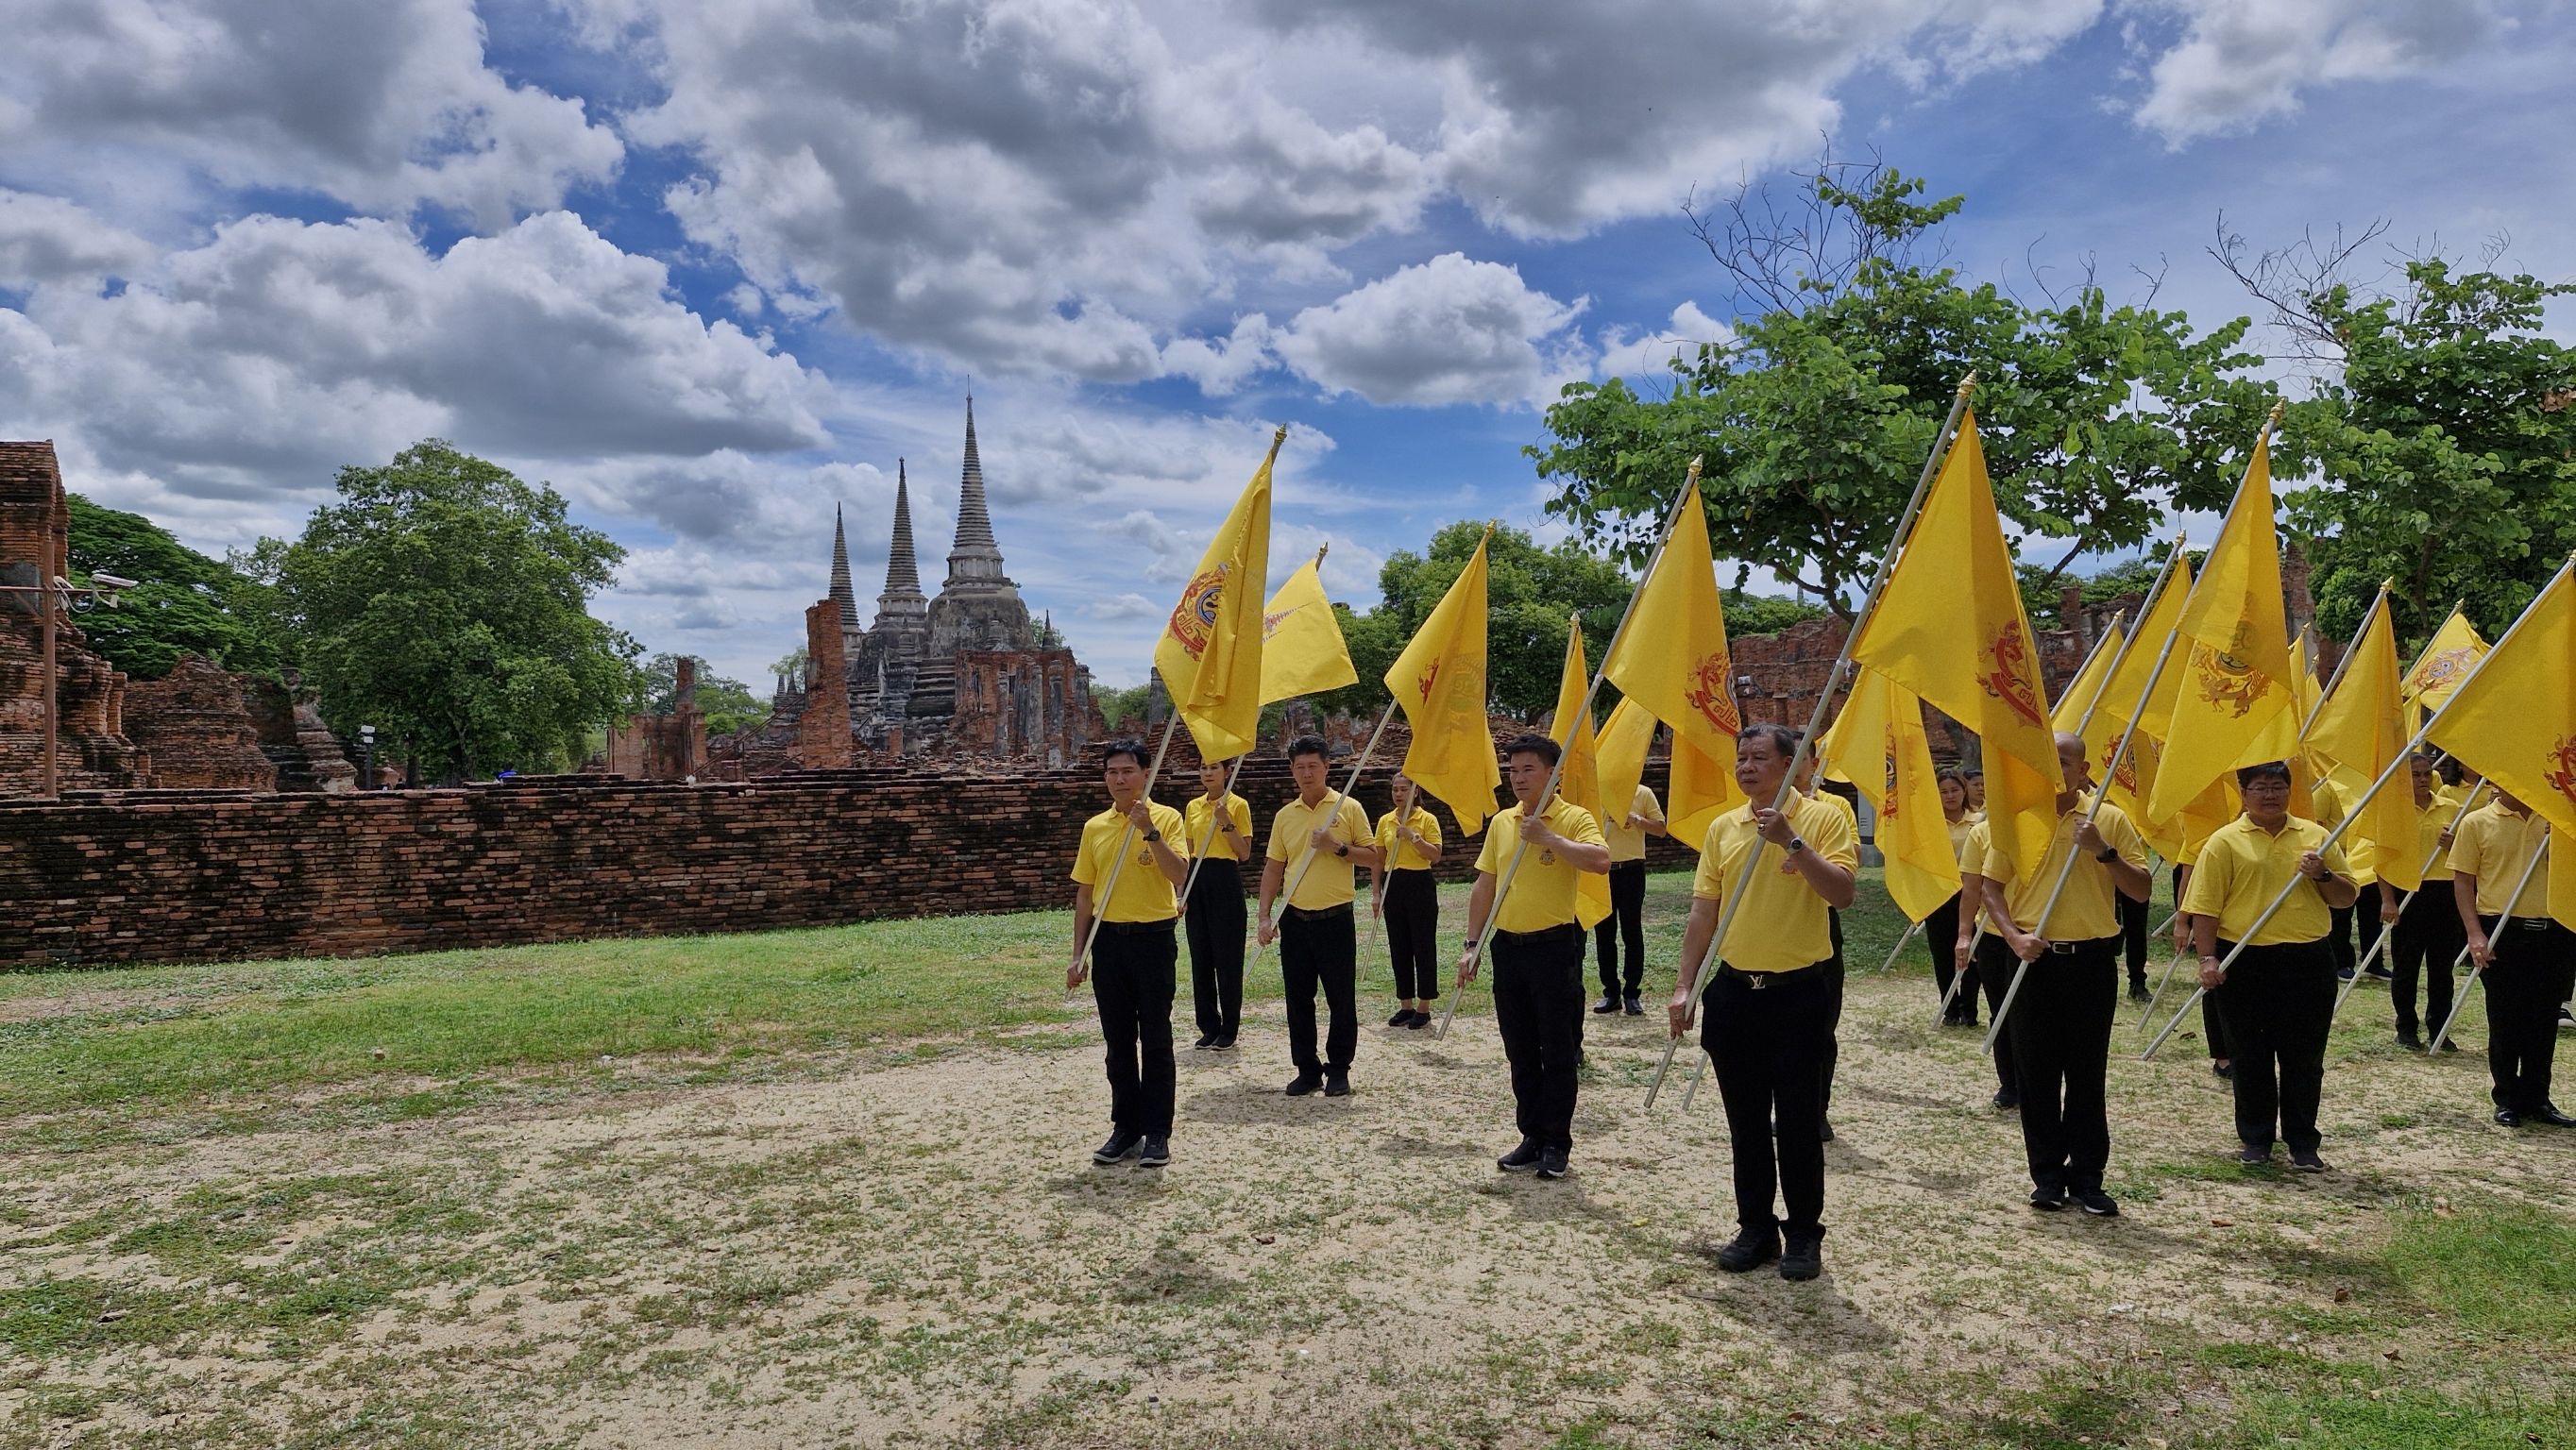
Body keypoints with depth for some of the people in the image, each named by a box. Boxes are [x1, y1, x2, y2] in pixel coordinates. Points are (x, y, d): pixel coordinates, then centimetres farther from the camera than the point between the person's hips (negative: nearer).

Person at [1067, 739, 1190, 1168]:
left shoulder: (1166, 818, -4)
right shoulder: (1094, 828, 9)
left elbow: (1179, 875, -17)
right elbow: (1085, 893, 12)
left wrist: (1148, 830, -26)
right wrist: (1078, 954, 8)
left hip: (1153, 938, -4)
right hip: (1108, 940, 4)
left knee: (1155, 1039, 1)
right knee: (1118, 1040, 10)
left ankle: (1157, 1133, 9)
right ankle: (1125, 1128, 19)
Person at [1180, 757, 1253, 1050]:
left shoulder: (1238, 805, -4)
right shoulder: (1193, 806, 11)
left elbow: (1245, 854, -6)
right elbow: (1187, 853, 14)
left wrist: (1226, 823, -17)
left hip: (1225, 880, -5)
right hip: (1197, 881, 5)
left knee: (1227, 957, -1)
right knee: (1200, 957, 7)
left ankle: (1229, 1029, 8)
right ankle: (1209, 1028, 17)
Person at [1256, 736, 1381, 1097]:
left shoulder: (1348, 807, -1)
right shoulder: (1284, 816, 8)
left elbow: (1372, 856, 0)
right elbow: (1273, 867, 9)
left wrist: (1337, 846, -16)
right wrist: (1265, 916, 1)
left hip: (1335, 918, -3)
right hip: (1295, 919, 3)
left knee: (1341, 999, 2)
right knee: (1299, 999, 8)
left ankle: (1338, 1070, 15)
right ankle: (1307, 1070, 18)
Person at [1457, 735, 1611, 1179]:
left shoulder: (1574, 818, -6)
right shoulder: (1500, 823, 10)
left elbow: (1601, 861, -25)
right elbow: (1484, 886, 12)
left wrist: (1549, 838, -24)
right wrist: (1471, 945, 8)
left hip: (1554, 946, -5)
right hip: (1507, 946, 6)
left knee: (1558, 1051, 2)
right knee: (1520, 1053, 12)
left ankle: (1557, 1143, 12)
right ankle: (1532, 1136, 22)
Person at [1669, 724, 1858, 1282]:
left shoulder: (1822, 818, -5)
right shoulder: (1722, 827, 7)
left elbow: (1842, 892, -17)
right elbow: (1703, 912, 8)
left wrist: (1791, 841, -25)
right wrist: (1685, 985, 4)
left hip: (1798, 991, -4)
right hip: (1734, 990, 4)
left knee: (1798, 1121, 3)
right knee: (1745, 1122, 11)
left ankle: (1804, 1234, 17)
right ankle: (1755, 1227, 23)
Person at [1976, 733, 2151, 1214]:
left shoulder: (2110, 819, 1)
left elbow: (2141, 890, 0)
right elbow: (1990, 886, 5)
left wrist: (2104, 851, -16)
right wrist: (2013, 935, -10)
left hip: (2092, 960, -1)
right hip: (2033, 960, 1)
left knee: (2088, 1075, 5)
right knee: (2036, 1075, 5)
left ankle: (2086, 1178, 16)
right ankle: (2048, 1176, 16)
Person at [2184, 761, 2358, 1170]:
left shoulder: (2316, 836, 9)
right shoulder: (2225, 842, 0)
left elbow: (2348, 898, 11)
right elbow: (2204, 907, -4)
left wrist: (2322, 875, -8)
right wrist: (2208, 958, -12)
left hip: (2308, 961, 2)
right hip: (2245, 962, -2)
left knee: (2304, 1058, 7)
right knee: (2251, 1057, 7)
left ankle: (2303, 1143, 18)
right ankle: (2255, 1139, 19)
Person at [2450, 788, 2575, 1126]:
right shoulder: (2477, 822, 0)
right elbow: (2463, 881, -1)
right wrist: (2474, 933, -10)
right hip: (2503, 932, -3)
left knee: (2544, 1021, 10)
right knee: (2505, 1021, 4)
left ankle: (2537, 1098, 22)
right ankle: (2508, 1100, 15)